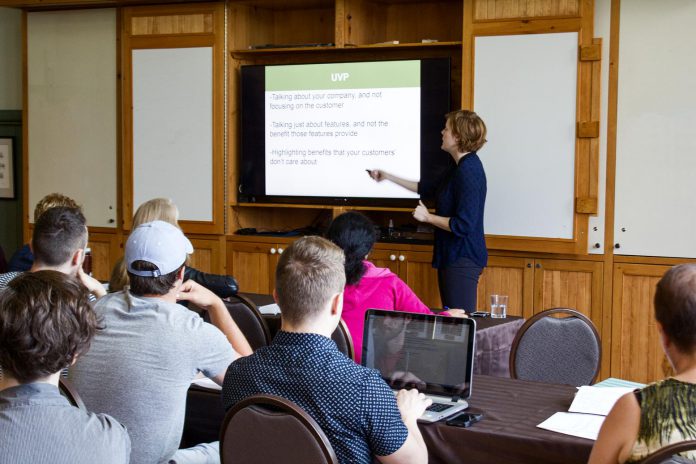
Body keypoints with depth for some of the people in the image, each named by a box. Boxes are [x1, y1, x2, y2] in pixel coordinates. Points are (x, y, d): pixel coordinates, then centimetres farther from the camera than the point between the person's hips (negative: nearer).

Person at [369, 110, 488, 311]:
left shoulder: (468, 171, -19)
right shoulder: (463, 167, 14)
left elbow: (464, 225, -25)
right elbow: (427, 189, 27)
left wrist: (428, 217, -12)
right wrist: (388, 177, 29)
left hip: (462, 259, -11)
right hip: (454, 256, 11)